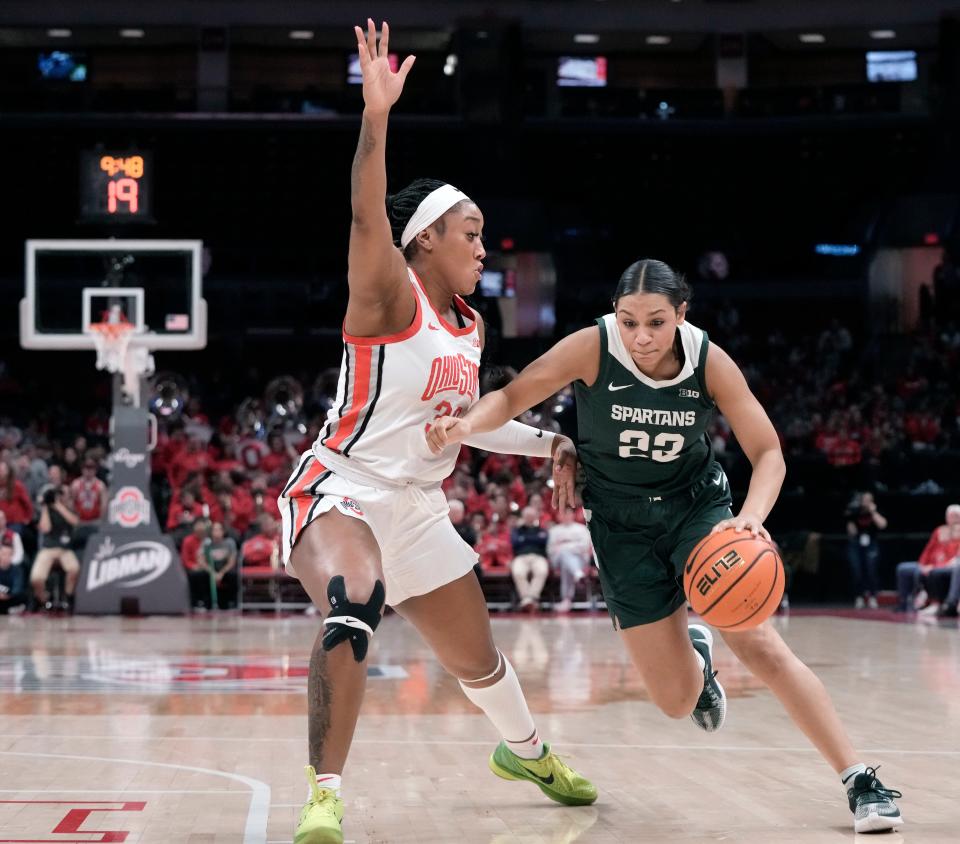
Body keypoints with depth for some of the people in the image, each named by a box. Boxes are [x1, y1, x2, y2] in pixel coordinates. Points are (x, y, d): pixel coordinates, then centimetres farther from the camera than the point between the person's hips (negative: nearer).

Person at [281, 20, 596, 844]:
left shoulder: (470, 325, 10)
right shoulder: (389, 295, -12)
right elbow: (368, 220, -32)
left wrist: (548, 445, 19)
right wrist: (377, 115, -44)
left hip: (417, 508, 8)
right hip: (342, 489, -8)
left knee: (476, 656, 21)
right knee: (354, 606, -39)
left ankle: (526, 751, 53)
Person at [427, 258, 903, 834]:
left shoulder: (709, 361, -18)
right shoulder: (592, 349, -21)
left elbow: (769, 453, -14)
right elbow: (512, 397, -17)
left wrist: (751, 516, -34)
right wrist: (466, 424, -40)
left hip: (697, 504, 0)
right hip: (621, 522, 0)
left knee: (755, 640, -20)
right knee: (678, 700, -2)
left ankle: (859, 780, -11)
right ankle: (695, 653, 38)